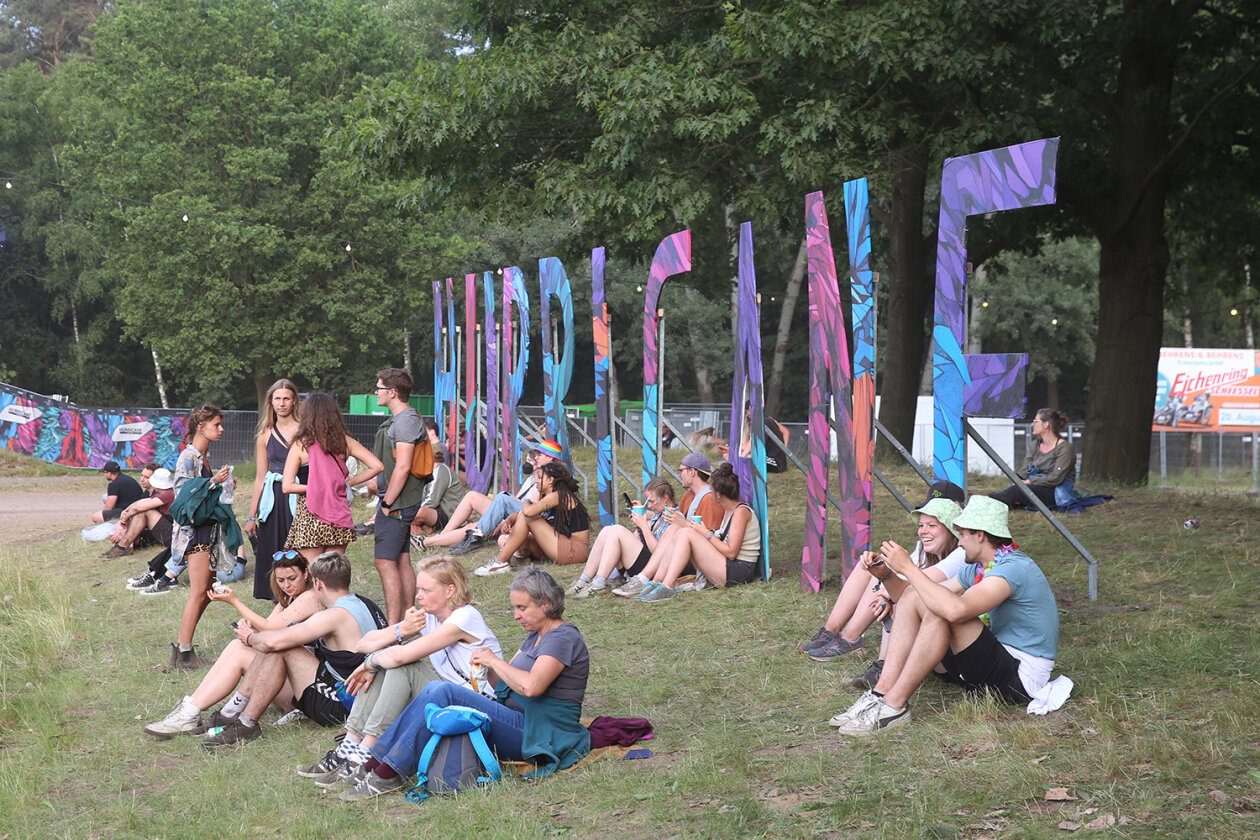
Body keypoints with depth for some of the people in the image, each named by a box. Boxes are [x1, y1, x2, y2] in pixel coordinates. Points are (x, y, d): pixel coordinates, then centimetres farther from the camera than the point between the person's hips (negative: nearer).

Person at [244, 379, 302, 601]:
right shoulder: (265, 435, 12)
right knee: (273, 557, 2)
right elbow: (260, 478, 14)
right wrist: (252, 516, 12)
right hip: (273, 500, 3)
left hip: (299, 498, -3)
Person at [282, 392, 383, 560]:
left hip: (309, 516, -4)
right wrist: (348, 483, 7)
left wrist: (313, 488, 1)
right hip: (339, 514, 4)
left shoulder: (301, 444, -5)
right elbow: (376, 466, 2)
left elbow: (287, 486, -11)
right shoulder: (344, 441, 3)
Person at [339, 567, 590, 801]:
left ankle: (388, 775, -23)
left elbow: (531, 686, -27)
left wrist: (494, 661, -14)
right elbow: (503, 683, 17)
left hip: (537, 737, -9)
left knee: (445, 693, -22)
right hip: (517, 724, 10)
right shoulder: (536, 636, 19)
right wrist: (488, 665, -4)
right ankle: (373, 764, -13)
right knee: (435, 688, -6)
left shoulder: (563, 638, -11)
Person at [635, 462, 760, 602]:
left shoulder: (741, 512, -12)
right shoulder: (729, 511, 17)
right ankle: (656, 582, -8)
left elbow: (731, 552, -17)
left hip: (740, 571, -9)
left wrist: (706, 533, -12)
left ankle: (667, 587, -21)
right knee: (681, 532, 1)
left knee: (687, 533, -18)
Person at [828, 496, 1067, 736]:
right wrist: (886, 574, -2)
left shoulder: (1014, 568, -18)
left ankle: (894, 706, -25)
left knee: (942, 610, -29)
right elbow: (913, 596, 17)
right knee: (913, 598, 1)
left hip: (1020, 678, -10)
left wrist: (908, 567, -25)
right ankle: (882, 693, -12)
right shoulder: (977, 569, 12)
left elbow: (955, 610, -35)